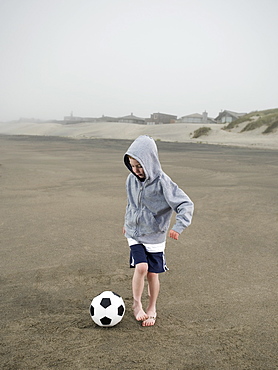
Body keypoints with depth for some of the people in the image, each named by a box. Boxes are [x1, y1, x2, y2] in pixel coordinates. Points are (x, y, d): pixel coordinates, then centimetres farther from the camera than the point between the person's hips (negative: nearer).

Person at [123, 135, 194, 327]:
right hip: (134, 234, 2)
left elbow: (186, 204, -21)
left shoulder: (162, 182, -19)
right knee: (141, 267, -15)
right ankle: (136, 304, 8)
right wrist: (128, 222, 27)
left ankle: (152, 309, 28)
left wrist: (178, 227, -35)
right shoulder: (132, 179, -3)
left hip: (155, 237, -2)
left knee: (152, 274, 5)